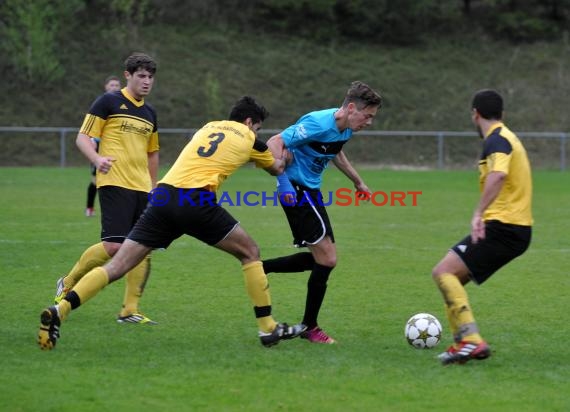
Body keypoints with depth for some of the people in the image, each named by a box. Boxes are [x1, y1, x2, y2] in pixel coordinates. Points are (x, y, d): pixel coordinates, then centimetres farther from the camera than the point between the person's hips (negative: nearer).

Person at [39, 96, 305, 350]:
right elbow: (277, 169, 34)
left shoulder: (208, 127, 28)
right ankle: (268, 328, 14)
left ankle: (59, 311, -16)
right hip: (197, 201, -4)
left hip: (163, 197, 4)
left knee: (117, 266, 1)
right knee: (249, 253, 15)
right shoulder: (249, 139, 16)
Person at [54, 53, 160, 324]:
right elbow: (83, 137, -3)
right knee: (114, 246, -16)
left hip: (142, 188, 7)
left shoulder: (149, 113, 18)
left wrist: (152, 186, 27)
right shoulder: (108, 102, 0)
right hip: (114, 184, -7)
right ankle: (67, 284, 6)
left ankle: (130, 311, 5)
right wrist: (97, 159, -22)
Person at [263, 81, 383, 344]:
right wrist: (283, 181, -32)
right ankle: (310, 327, 3)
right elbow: (275, 143, -24)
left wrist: (358, 182, 31)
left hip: (310, 191, 10)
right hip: (296, 190, -10)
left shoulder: (345, 129, 4)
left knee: (321, 258, 14)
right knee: (327, 259, -10)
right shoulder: (318, 124, -24)